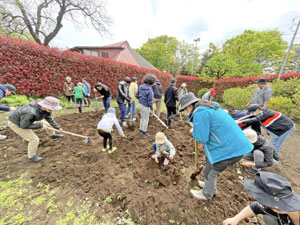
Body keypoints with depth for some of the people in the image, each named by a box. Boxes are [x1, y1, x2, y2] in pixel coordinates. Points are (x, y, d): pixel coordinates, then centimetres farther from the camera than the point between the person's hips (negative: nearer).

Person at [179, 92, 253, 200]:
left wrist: (194, 132, 0)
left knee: (210, 172, 14)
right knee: (211, 166, 29)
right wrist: (203, 141, 11)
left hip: (228, 149, -9)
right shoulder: (209, 107, 11)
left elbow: (201, 137, -21)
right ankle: (210, 185, 54)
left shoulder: (199, 113, -22)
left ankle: (207, 194, 40)